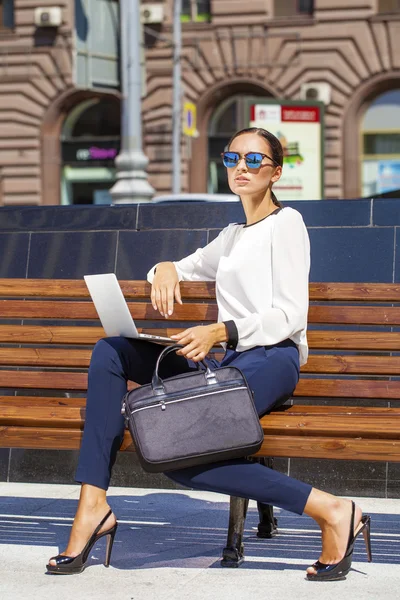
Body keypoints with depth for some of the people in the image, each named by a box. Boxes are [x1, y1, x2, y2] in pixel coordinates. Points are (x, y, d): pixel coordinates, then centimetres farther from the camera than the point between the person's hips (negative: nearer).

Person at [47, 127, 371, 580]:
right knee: (111, 352, -7)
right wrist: (166, 268, 9)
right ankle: (92, 505, -16)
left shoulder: (286, 222, 3)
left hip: (272, 359, -8)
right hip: (230, 362, 8)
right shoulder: (232, 237, 28)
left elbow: (290, 315, -7)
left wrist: (220, 332, -23)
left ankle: (331, 510, -26)